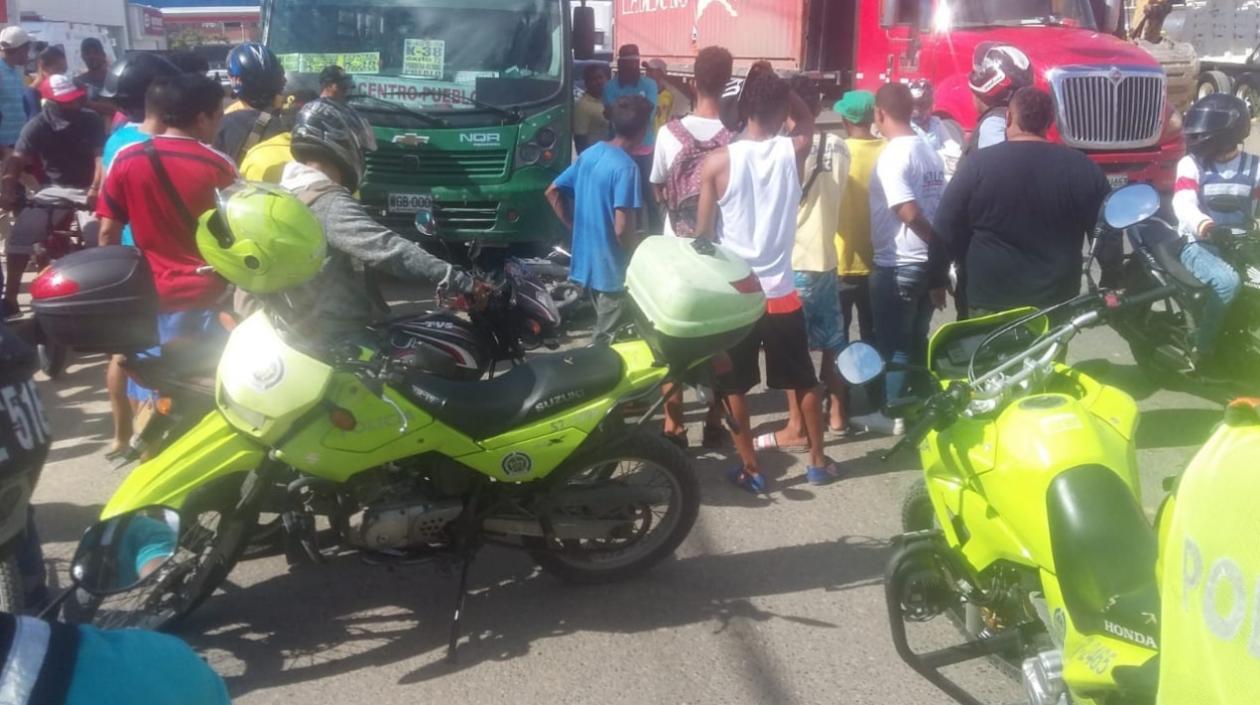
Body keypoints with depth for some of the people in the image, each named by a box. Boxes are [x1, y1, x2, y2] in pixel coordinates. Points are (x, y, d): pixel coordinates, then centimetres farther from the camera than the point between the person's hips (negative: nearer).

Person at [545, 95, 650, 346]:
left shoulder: (590, 153, 4)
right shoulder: (626, 167, -20)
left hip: (586, 260, 9)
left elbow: (552, 192, 10)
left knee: (603, 332, 23)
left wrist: (574, 227, 13)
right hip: (613, 267, -8)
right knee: (607, 341, 4)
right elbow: (622, 229, -25)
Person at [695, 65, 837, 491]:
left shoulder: (718, 161, -9)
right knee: (804, 380, 18)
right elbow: (806, 120, 20)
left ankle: (750, 469, 18)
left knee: (734, 387, 12)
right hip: (780, 291, 2)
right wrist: (777, 85, 14)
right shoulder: (794, 150, -5)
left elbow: (703, 234, -4)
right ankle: (818, 461, 29)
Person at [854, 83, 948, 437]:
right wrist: (940, 257, 13)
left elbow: (910, 214, -23)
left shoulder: (892, 156, -16)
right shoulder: (930, 152, 9)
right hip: (927, 263, 8)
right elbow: (943, 209, 10)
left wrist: (935, 246, -9)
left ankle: (890, 413, 10)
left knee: (893, 343, 2)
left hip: (897, 265, -8)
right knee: (916, 340, 17)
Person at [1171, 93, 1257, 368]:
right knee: (1227, 282, -32)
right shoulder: (1190, 163, -3)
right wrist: (1200, 222, -42)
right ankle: (1202, 346, -18)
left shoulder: (1254, 166, 6)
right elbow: (1183, 202, -19)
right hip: (1199, 244, -4)